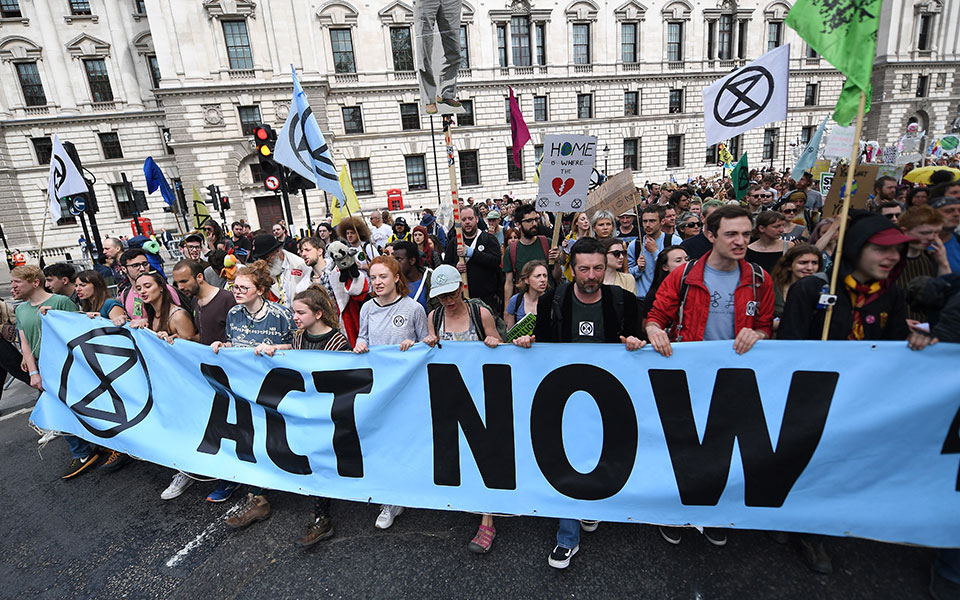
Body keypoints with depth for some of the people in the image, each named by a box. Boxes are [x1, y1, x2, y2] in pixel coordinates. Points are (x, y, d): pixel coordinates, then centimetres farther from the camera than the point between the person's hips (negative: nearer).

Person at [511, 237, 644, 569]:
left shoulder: (622, 301, -5)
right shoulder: (553, 300, -6)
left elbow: (635, 339, 6)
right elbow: (541, 342, 4)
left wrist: (636, 342, -17)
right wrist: (527, 341, -16)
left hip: (606, 392, 1)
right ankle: (568, 538, 19)